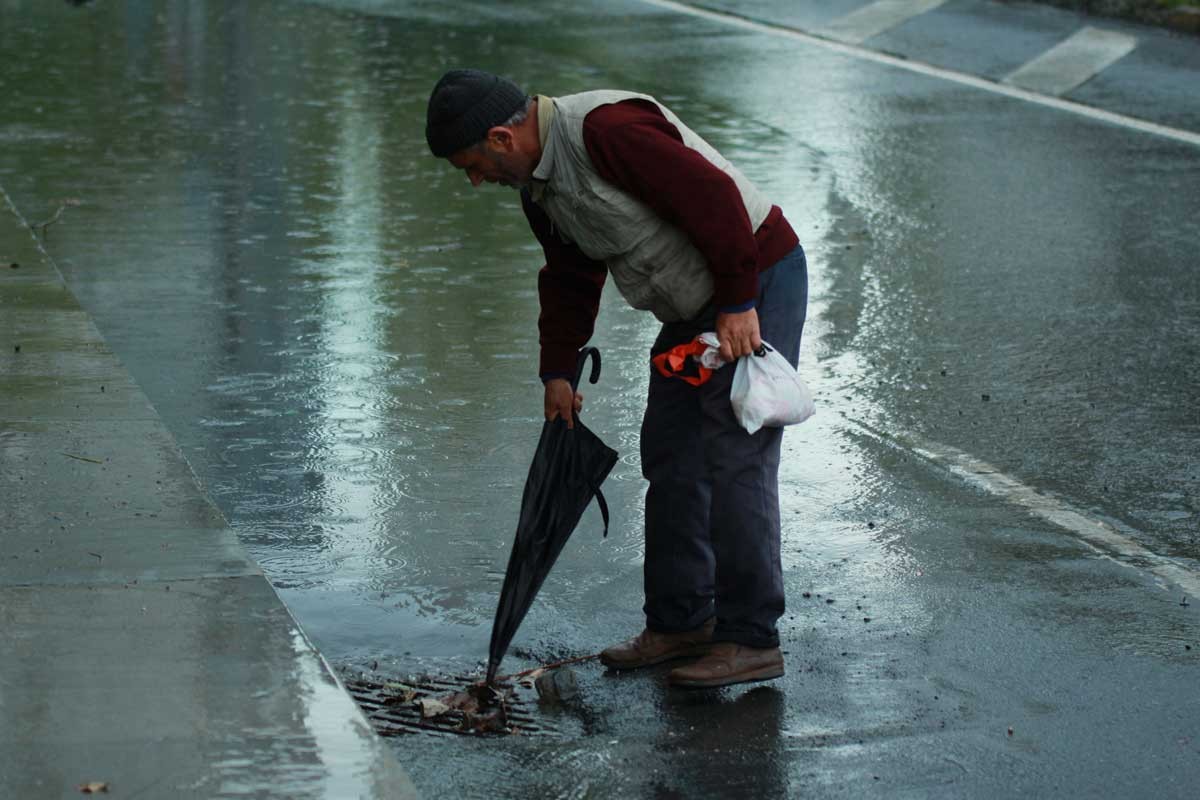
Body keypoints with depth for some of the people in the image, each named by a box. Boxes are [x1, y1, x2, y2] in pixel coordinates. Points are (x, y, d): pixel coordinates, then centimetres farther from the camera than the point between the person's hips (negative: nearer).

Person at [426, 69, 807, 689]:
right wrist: (557, 370, 19)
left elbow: (714, 197, -27)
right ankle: (679, 623, 21)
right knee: (670, 459, 12)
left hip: (755, 288, -10)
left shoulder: (608, 130, -25)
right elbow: (570, 278, 20)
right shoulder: (538, 184, 7)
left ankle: (751, 641, -4)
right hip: (695, 310, 10)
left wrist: (737, 303, -24)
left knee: (735, 464, -10)